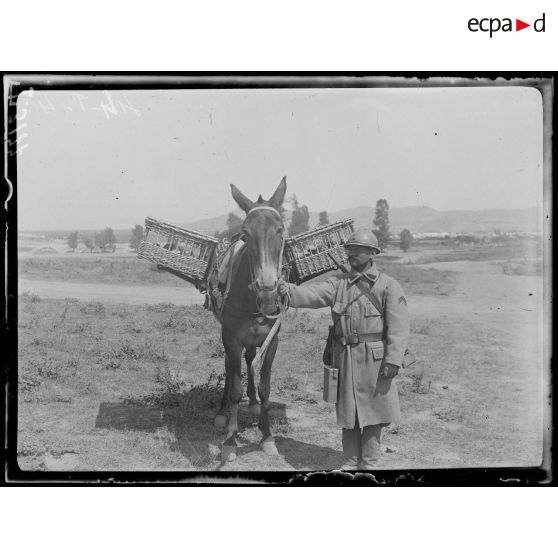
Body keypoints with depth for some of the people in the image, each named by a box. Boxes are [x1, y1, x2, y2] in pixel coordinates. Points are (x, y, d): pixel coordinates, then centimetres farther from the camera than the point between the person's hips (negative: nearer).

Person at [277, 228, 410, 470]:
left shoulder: (388, 286, -2)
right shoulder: (338, 283, 10)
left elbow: (398, 327, -8)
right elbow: (313, 294, -7)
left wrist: (393, 359, -17)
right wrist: (289, 291, -26)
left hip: (374, 358, -3)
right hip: (345, 357, 4)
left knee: (373, 409, 5)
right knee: (347, 411, 11)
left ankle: (368, 462, 20)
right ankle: (351, 461, 26)